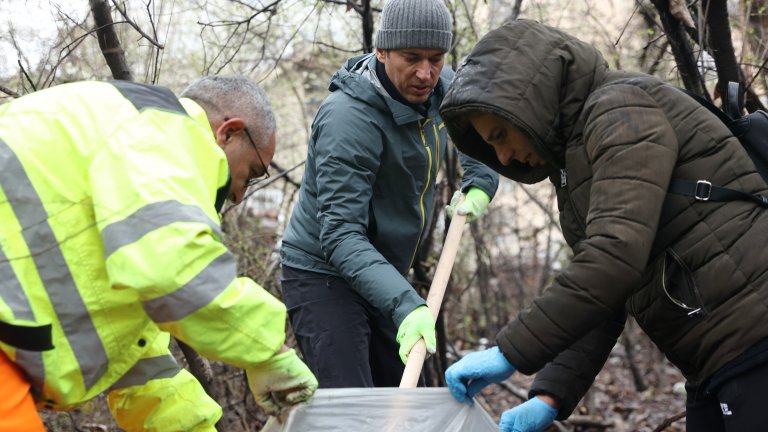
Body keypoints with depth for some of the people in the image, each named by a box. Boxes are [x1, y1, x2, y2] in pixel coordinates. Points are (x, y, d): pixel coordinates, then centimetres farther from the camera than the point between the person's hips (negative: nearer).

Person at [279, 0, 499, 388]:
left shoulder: (441, 88, -3)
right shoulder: (349, 117, -26)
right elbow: (340, 234, -32)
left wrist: (479, 183, 3)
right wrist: (405, 304, -43)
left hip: (382, 274, 8)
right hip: (322, 273, -8)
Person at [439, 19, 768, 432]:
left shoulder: (622, 109, -11)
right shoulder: (577, 151, 18)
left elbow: (616, 257, -24)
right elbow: (594, 296, 15)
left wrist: (510, 352, -20)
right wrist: (550, 396, 2)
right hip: (717, 366, 9)